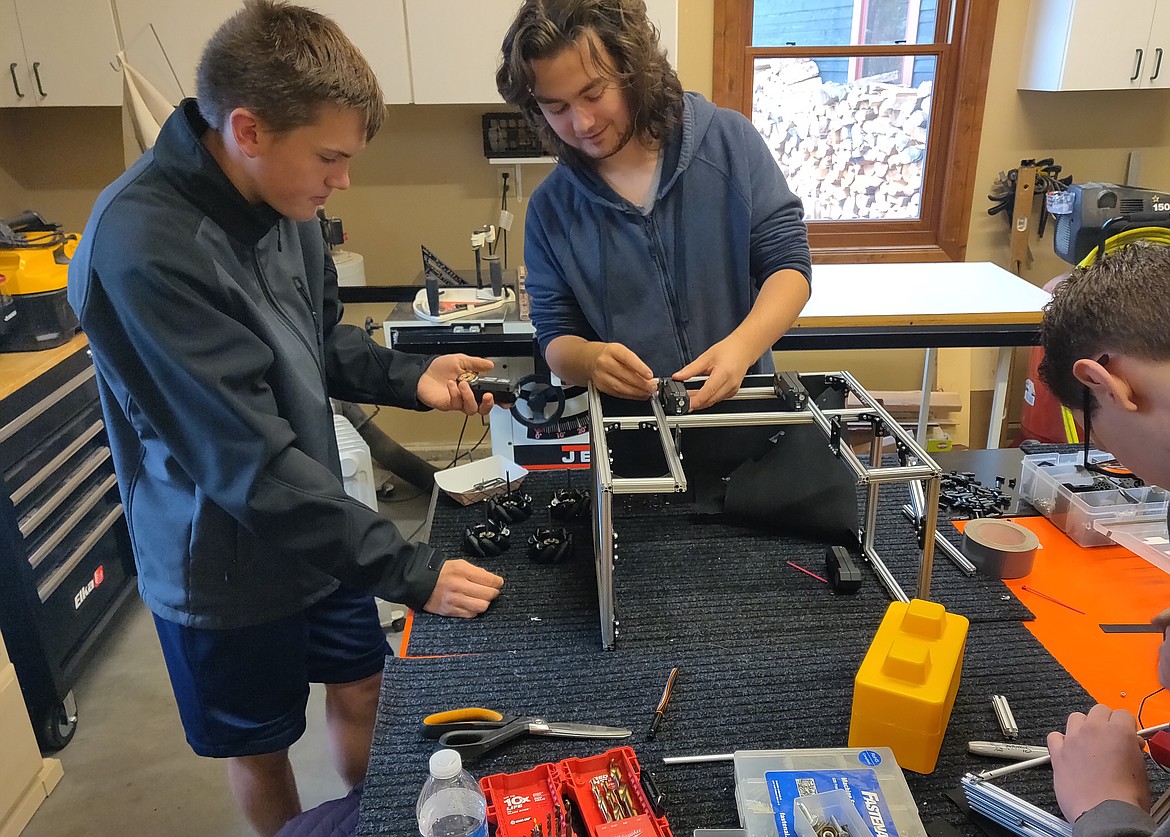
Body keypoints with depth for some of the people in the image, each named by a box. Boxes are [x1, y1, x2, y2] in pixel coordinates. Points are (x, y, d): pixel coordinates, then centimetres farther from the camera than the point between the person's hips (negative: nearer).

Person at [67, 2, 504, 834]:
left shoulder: (280, 199, -7)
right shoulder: (144, 247, -30)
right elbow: (249, 459, -31)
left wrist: (408, 376, -10)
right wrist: (409, 569, -27)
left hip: (318, 528, 7)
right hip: (225, 564, -6)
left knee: (361, 688, 22)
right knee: (260, 745, 18)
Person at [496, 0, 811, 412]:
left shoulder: (729, 140, -4)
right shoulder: (549, 208, 0)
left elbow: (787, 262, -3)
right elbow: (556, 338, 2)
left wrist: (742, 346, -22)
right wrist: (589, 358, -22)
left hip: (742, 402, 0)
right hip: (624, 424, 1)